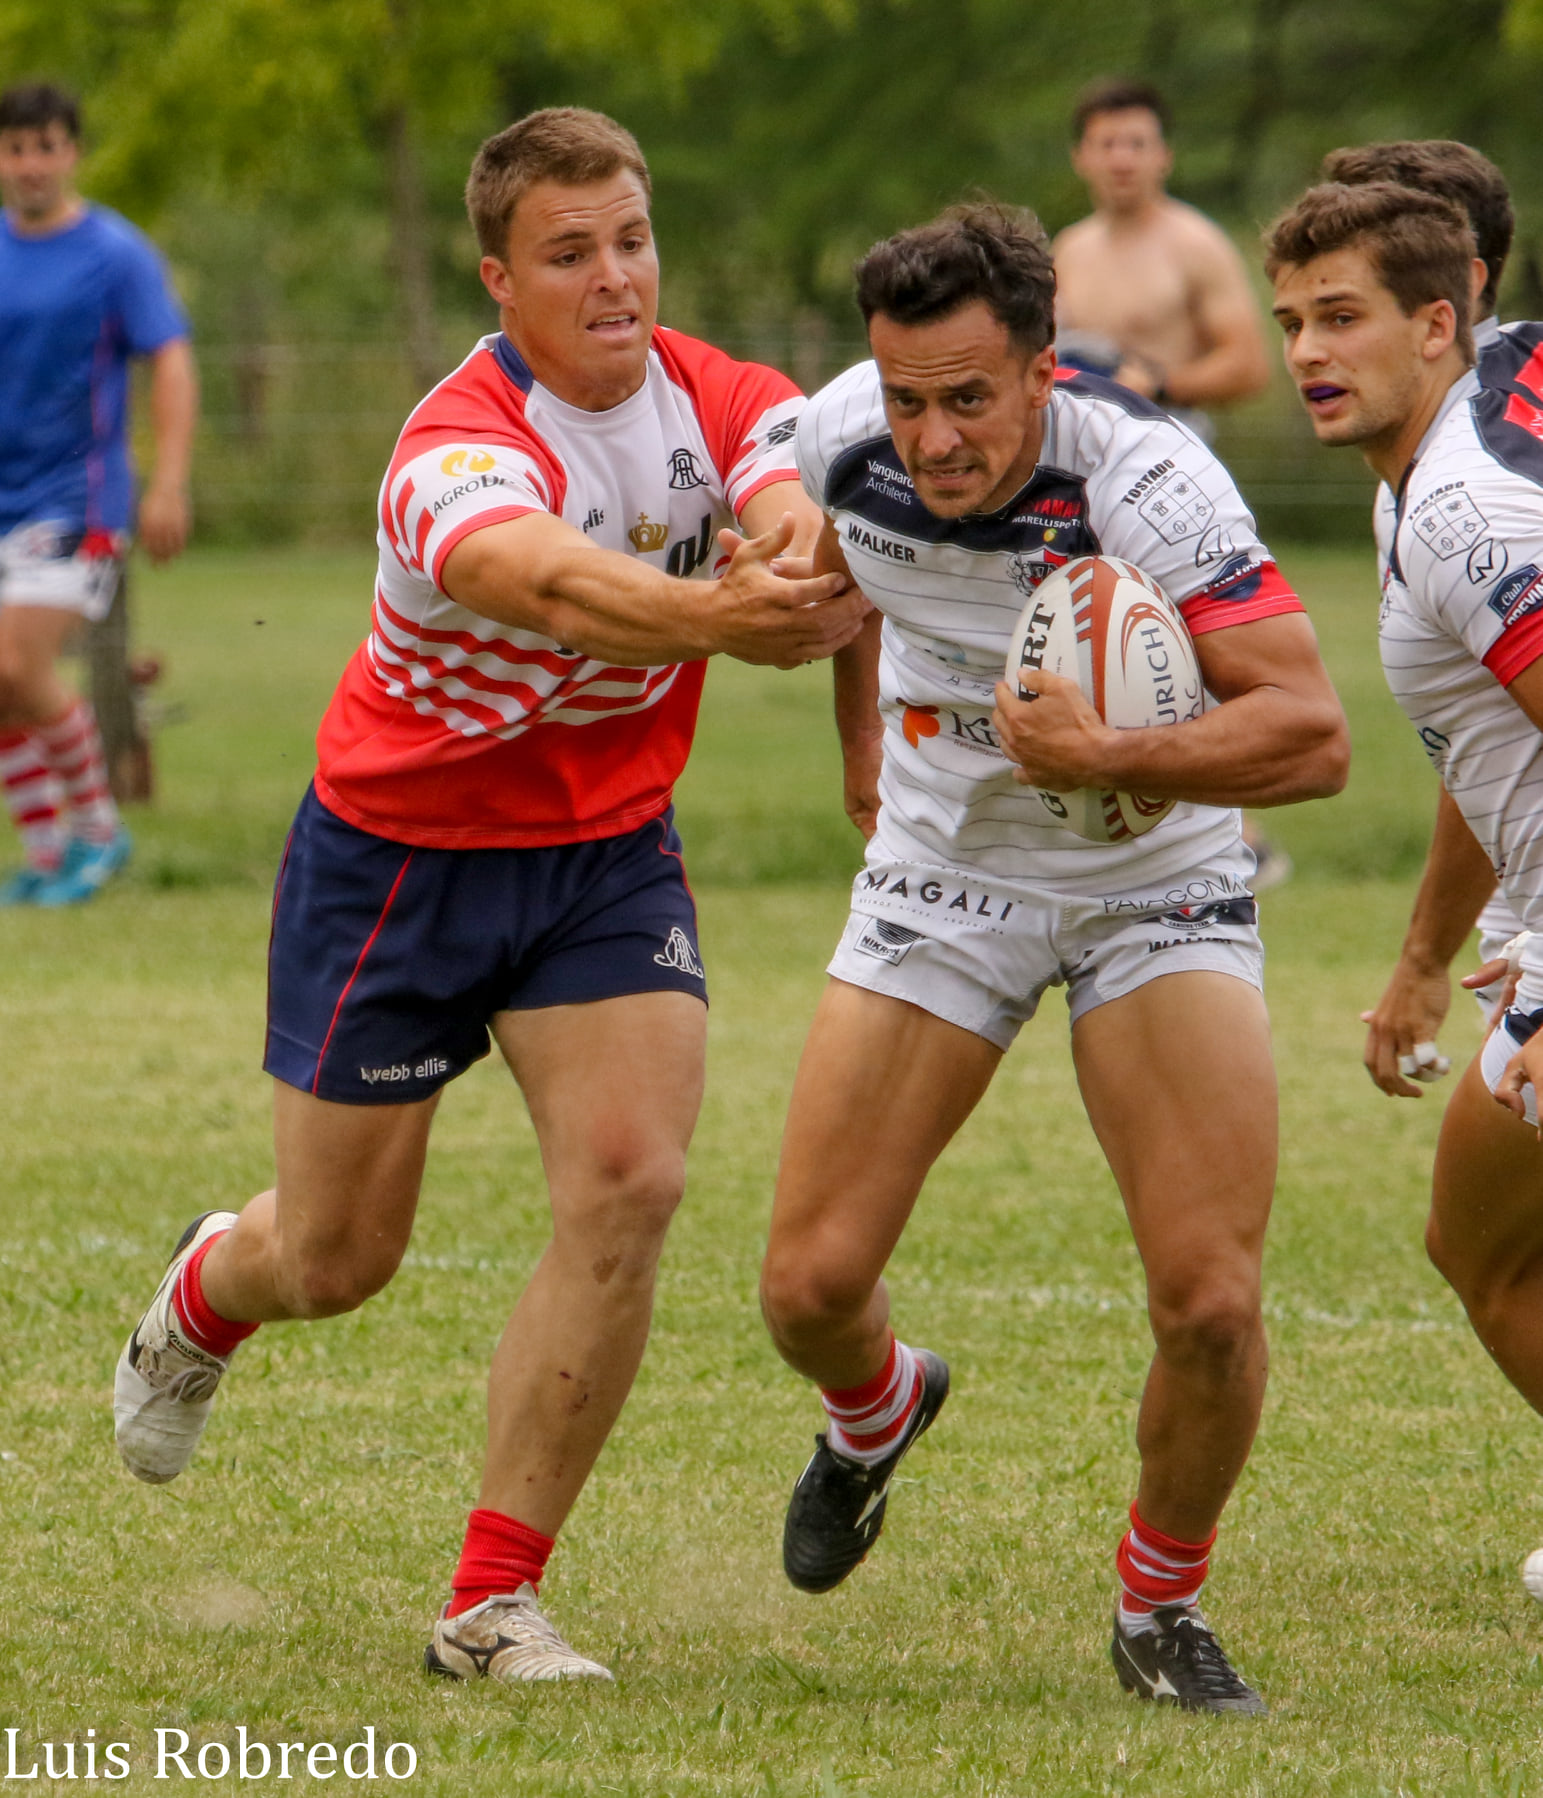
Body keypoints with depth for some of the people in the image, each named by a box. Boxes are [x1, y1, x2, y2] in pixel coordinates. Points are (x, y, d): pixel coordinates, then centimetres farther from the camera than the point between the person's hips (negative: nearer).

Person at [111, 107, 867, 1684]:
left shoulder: (726, 404, -11)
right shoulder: (459, 449, -29)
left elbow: (803, 516, -31)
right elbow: (557, 587, -51)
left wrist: (801, 572, -57)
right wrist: (718, 616, -71)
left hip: (607, 850, 4)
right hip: (398, 853, -4)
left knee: (627, 1187, -16)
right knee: (337, 1256, 7)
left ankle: (492, 1602, -4)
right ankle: (202, 1298, 48)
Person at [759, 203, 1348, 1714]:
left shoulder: (1143, 480, -30)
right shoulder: (843, 434, -15)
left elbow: (1309, 733, -34)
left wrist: (1110, 756, -44)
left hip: (1156, 887, -3)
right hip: (943, 868, 3)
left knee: (1211, 1300, -17)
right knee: (810, 1285, -5)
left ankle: (1161, 1609, 11)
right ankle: (876, 1411, 34)